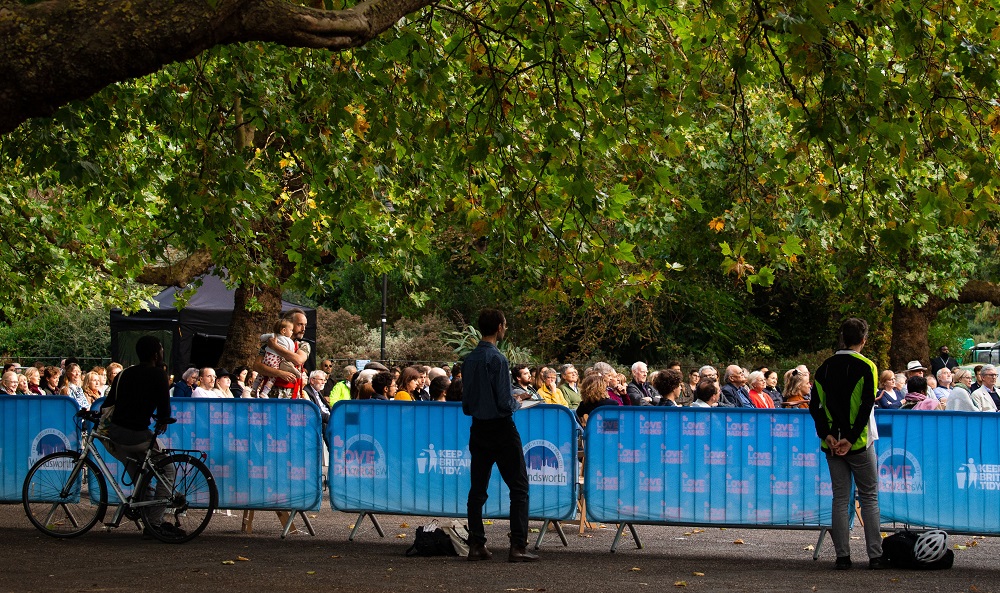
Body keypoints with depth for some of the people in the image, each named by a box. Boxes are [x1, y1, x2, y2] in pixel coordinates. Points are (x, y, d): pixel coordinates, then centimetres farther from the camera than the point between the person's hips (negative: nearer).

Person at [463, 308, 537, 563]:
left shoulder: (468, 360, 5)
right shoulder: (497, 359, -16)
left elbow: (466, 404, 10)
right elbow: (505, 402, -18)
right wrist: (517, 403, 2)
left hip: (478, 429, 7)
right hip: (501, 429, -7)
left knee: (477, 489, 9)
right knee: (518, 487, -1)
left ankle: (476, 545, 10)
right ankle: (518, 546, -7)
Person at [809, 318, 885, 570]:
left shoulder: (825, 367, 8)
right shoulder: (866, 367, -6)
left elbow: (815, 405, 2)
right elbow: (867, 405, -14)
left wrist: (827, 435, -4)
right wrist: (851, 439, -14)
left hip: (832, 444, 4)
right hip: (859, 444, -4)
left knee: (840, 499, 7)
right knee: (869, 498, 4)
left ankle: (842, 556, 3)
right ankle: (875, 556, 1)